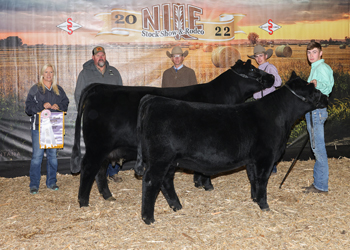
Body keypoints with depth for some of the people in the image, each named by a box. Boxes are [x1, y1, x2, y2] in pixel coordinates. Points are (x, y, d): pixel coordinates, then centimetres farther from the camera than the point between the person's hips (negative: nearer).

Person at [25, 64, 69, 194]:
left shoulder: (58, 90, 13)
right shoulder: (35, 89, 2)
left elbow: (65, 104, 15)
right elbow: (28, 107, -2)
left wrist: (58, 106, -5)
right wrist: (42, 106, -16)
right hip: (38, 126, -3)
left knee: (53, 154, 8)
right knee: (37, 155, -6)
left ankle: (51, 182, 18)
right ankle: (34, 185, 1)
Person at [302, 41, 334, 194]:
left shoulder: (322, 67, -11)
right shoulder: (315, 68, 19)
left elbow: (328, 87, -25)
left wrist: (317, 84, -40)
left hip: (317, 111, -11)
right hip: (312, 111, 11)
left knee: (318, 148, -8)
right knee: (317, 148, 13)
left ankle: (321, 186, -4)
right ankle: (318, 183, 20)